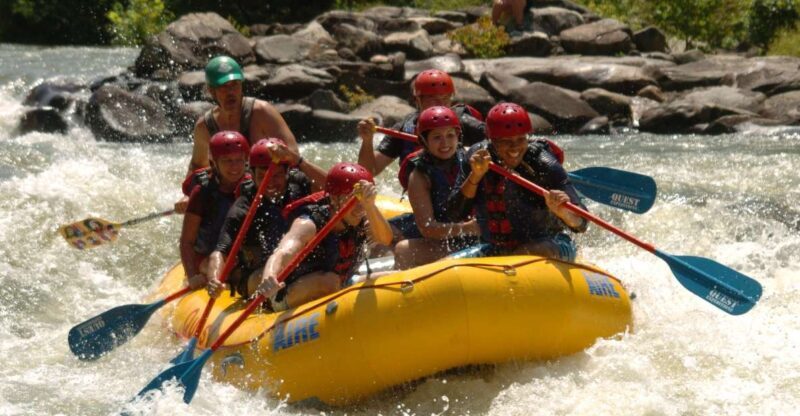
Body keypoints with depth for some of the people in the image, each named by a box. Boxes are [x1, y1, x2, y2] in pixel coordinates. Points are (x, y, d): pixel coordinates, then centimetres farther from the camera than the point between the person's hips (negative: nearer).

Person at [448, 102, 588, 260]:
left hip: (548, 247, -4)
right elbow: (455, 211, -6)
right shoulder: (477, 155, -4)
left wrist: (563, 212, -44)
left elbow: (581, 224, -21)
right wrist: (475, 176, -20)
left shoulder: (544, 165, -15)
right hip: (494, 251, 4)